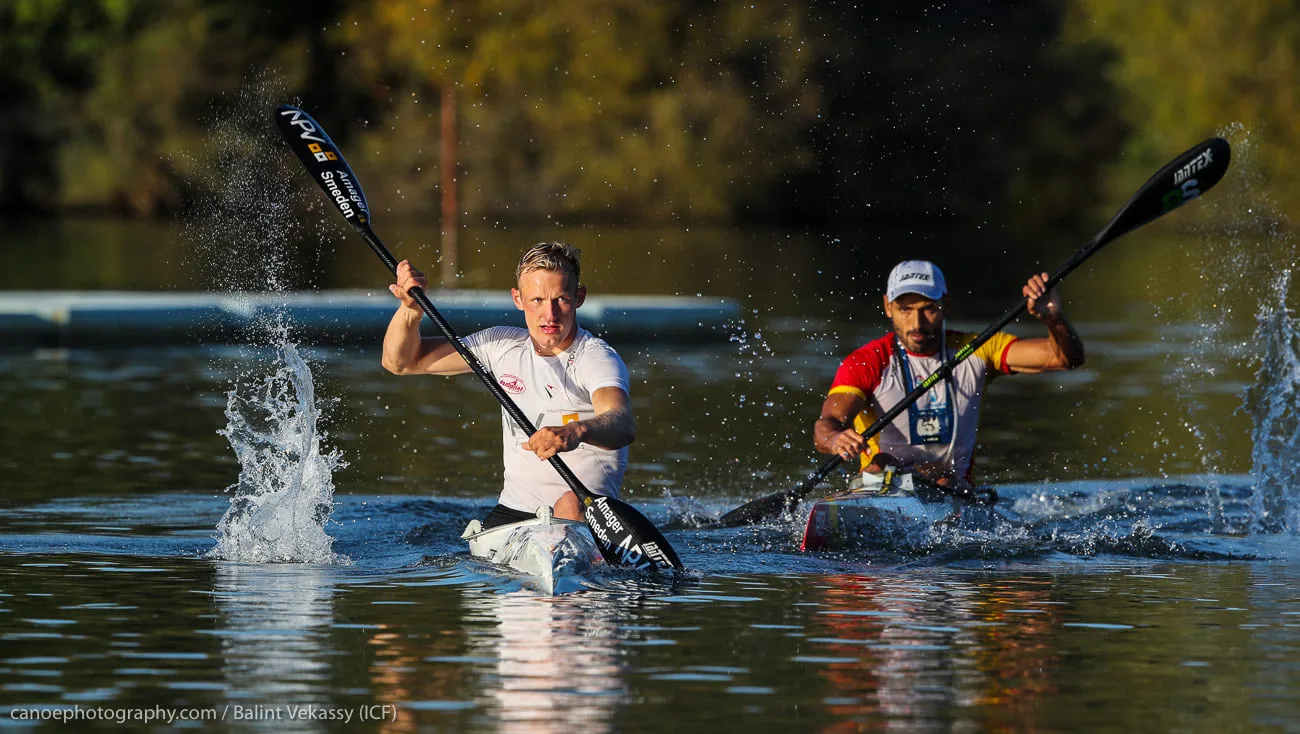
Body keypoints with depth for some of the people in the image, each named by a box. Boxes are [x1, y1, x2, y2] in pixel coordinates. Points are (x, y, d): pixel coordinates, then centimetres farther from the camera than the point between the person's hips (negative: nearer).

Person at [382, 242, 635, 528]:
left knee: (571, 505, -37)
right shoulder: (503, 346, 8)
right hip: (512, 511, 6)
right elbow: (400, 362, 13)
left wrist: (576, 431, -55)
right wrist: (412, 308, -8)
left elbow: (624, 425, -33)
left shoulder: (597, 359, -11)